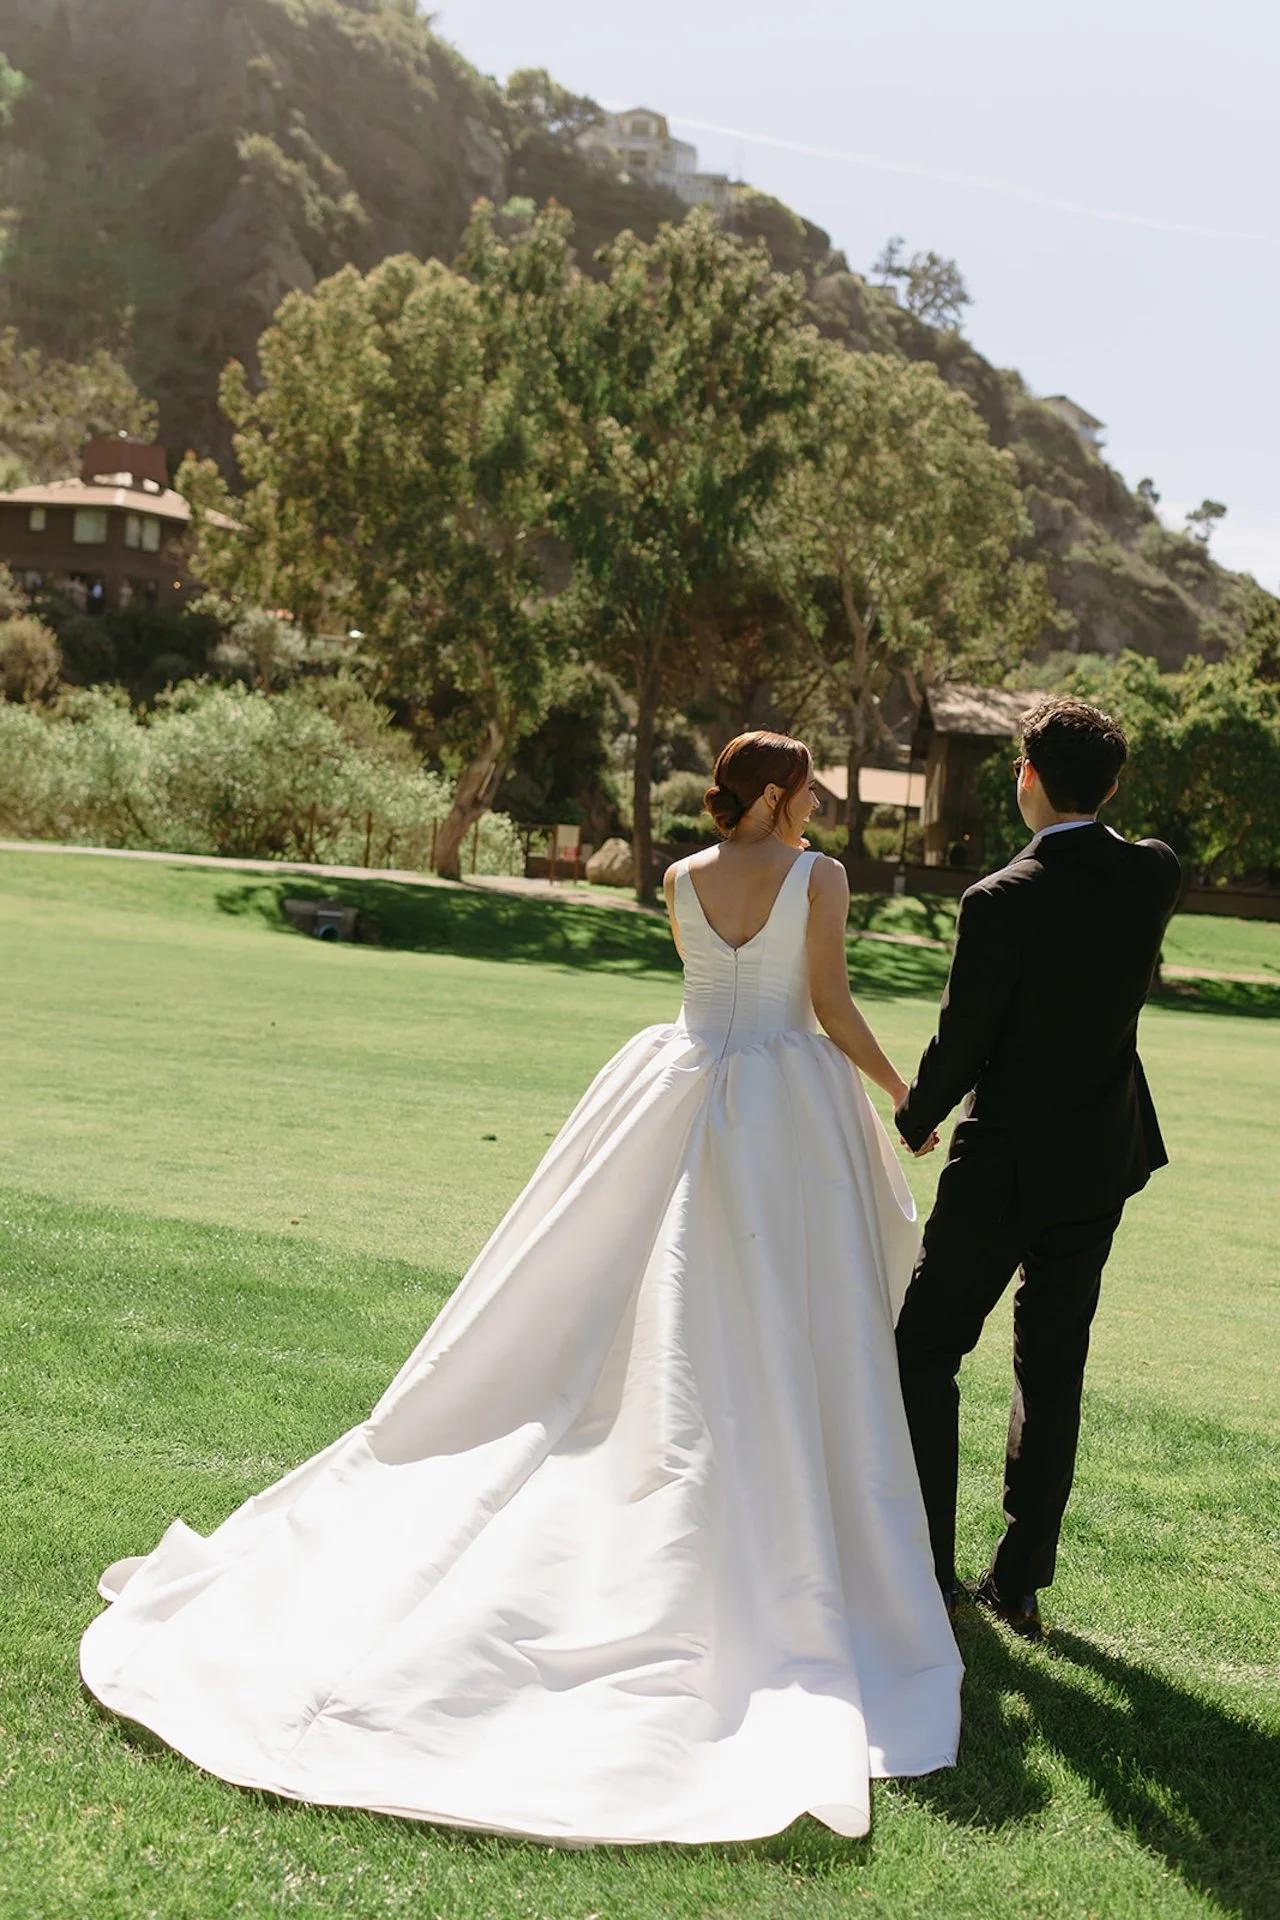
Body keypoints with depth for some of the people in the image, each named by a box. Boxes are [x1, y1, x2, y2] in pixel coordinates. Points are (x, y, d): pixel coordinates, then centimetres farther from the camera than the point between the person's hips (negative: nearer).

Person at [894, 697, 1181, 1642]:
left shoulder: (1001, 903, -21)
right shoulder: (1155, 874, -5)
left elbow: (960, 1046, -12)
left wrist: (917, 1121, 5)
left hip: (1007, 1162, -5)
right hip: (1106, 1155, 5)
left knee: (926, 1350, 10)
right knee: (1054, 1366, 12)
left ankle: (926, 1563, 13)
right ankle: (1020, 1581, 18)